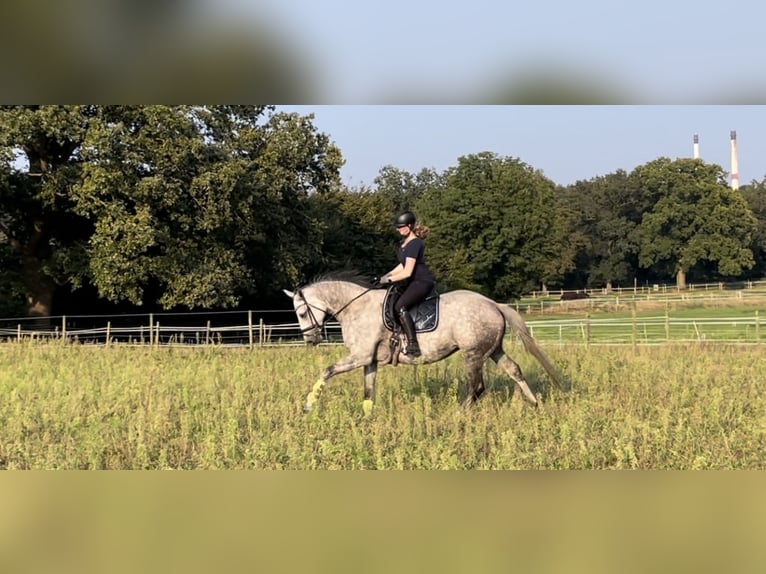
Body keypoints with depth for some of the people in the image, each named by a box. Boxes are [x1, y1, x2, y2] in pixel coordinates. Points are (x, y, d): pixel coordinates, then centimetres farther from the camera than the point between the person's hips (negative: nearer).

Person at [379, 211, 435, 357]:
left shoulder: (414, 244, -18)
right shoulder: (406, 242, 13)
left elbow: (407, 272, -21)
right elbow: (404, 264, 24)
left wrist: (390, 279, -13)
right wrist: (389, 274, 11)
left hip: (422, 282, -11)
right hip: (413, 282, 11)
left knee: (400, 306, -27)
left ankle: (413, 345, -31)